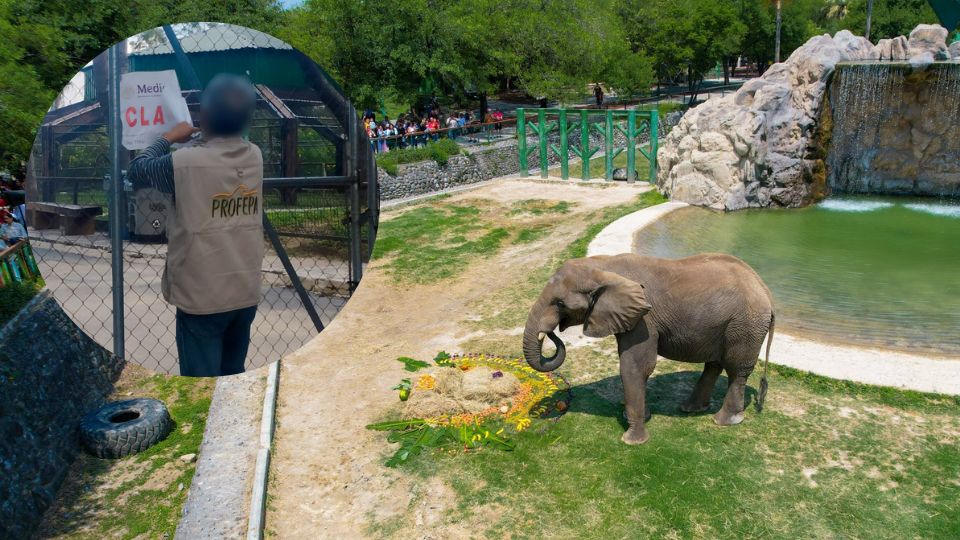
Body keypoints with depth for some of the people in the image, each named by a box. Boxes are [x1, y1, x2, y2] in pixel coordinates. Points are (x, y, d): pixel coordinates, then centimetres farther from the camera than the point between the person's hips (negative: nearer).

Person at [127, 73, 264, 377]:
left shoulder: (185, 162, -16)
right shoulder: (255, 156, -1)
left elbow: (136, 172, 4)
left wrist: (169, 138, 13)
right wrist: (196, 139, 20)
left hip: (202, 296, -5)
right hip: (246, 293, 5)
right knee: (233, 375, 19)